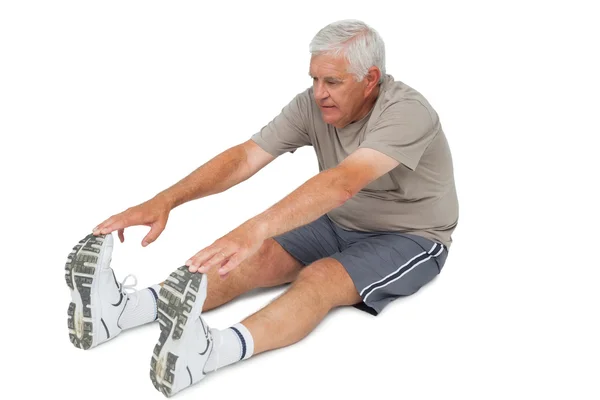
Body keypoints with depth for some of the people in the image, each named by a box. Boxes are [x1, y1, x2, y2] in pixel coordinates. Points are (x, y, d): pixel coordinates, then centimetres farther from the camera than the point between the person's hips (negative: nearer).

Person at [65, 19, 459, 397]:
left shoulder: (407, 113, -28)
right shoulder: (312, 105, -9)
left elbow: (343, 183, -45)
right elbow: (245, 157, -17)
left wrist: (254, 230, -56)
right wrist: (165, 200, -30)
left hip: (411, 238, -5)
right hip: (338, 225, 6)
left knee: (320, 278, -35)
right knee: (258, 258, -19)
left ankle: (208, 351, -58)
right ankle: (127, 307, -35)